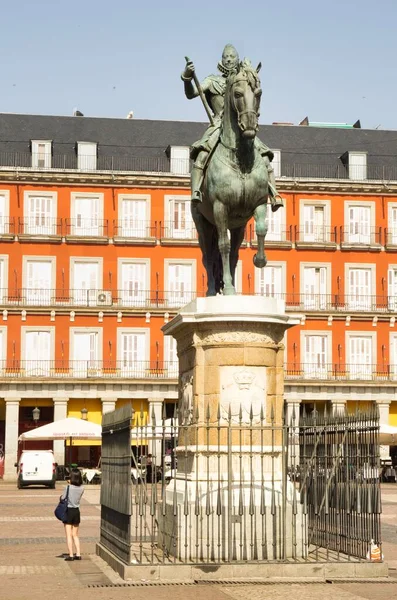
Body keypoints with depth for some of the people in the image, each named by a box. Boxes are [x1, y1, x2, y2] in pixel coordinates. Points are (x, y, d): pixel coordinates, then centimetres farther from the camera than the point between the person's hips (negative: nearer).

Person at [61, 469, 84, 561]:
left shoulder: (68, 487, -16)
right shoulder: (82, 488, -4)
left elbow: (62, 498, -10)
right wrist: (71, 484, 10)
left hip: (68, 511, -4)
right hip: (77, 511, 4)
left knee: (69, 535, 1)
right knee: (75, 535, 15)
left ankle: (71, 555, -2)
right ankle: (78, 554, 11)